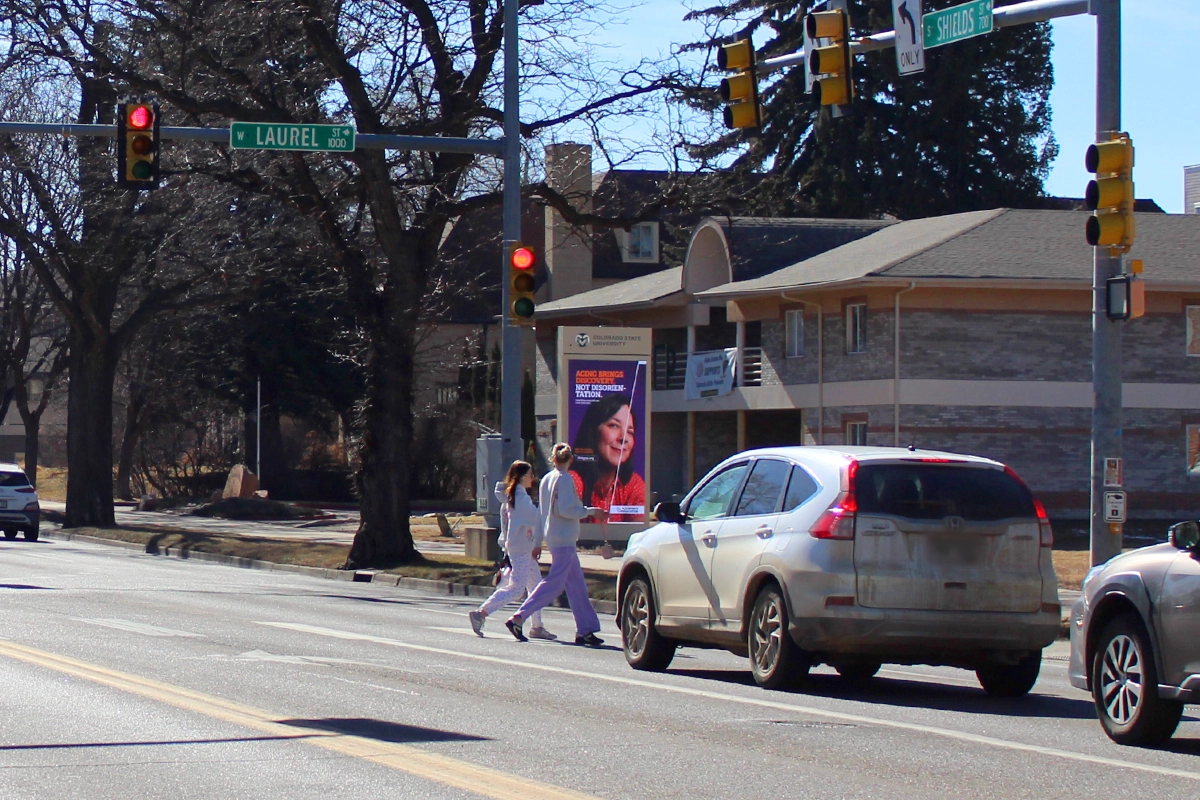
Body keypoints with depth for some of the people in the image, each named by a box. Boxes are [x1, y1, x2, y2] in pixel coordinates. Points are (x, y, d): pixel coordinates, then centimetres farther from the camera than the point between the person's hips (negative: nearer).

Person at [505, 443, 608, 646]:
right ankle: (518, 618, -12)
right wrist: (590, 511, -11)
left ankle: (585, 630, 9)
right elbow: (565, 510, -20)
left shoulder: (546, 479, 12)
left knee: (577, 583, 10)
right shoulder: (564, 479, -13)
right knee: (554, 583, -9)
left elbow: (543, 511, 18)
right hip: (564, 539, -9)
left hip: (553, 536, 9)